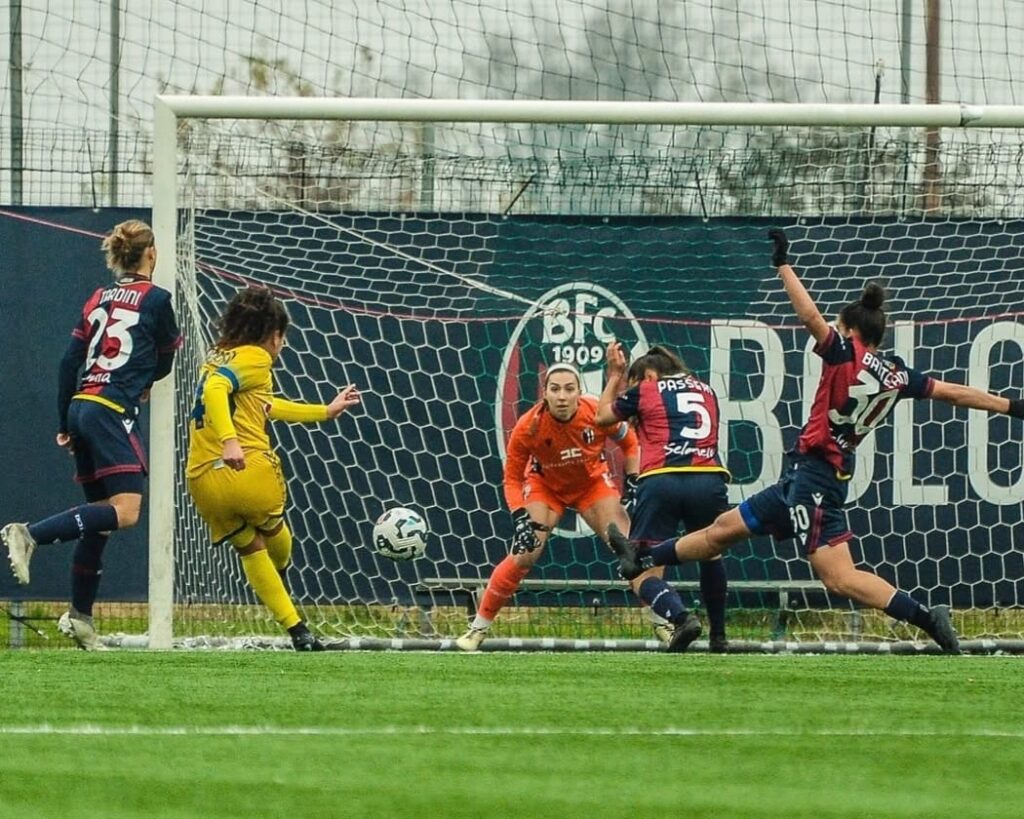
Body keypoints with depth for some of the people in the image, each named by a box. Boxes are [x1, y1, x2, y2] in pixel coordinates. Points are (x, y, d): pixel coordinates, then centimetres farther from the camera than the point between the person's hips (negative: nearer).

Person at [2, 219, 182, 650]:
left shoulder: (98, 299, 16)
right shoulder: (156, 299, -2)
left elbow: (69, 362, 13)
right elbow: (164, 364, 10)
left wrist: (64, 425, 18)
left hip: (81, 406, 8)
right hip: (113, 412, -8)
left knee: (100, 514, 14)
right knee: (125, 510, -16)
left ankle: (79, 615, 15)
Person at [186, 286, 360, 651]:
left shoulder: (218, 357, 25)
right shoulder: (254, 358, -2)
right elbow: (215, 389, -23)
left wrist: (325, 411, 45)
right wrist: (229, 441, -35)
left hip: (202, 481, 7)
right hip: (247, 469, -7)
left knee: (249, 548, 21)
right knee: (273, 529, 21)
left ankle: (296, 630, 19)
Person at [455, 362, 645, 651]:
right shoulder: (528, 427, -30)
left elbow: (629, 443, -7)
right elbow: (512, 478, -17)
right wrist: (520, 519, -29)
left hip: (593, 483, 1)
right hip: (546, 484, -1)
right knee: (523, 557, -17)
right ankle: (478, 628, -3)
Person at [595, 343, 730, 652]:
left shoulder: (645, 390, 15)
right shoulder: (707, 392, 25)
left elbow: (603, 415, 29)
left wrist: (615, 374, 44)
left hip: (661, 480, -4)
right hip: (709, 480, 4)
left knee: (644, 576, 0)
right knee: (710, 554, 31)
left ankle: (681, 616, -28)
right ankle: (718, 636, 33)